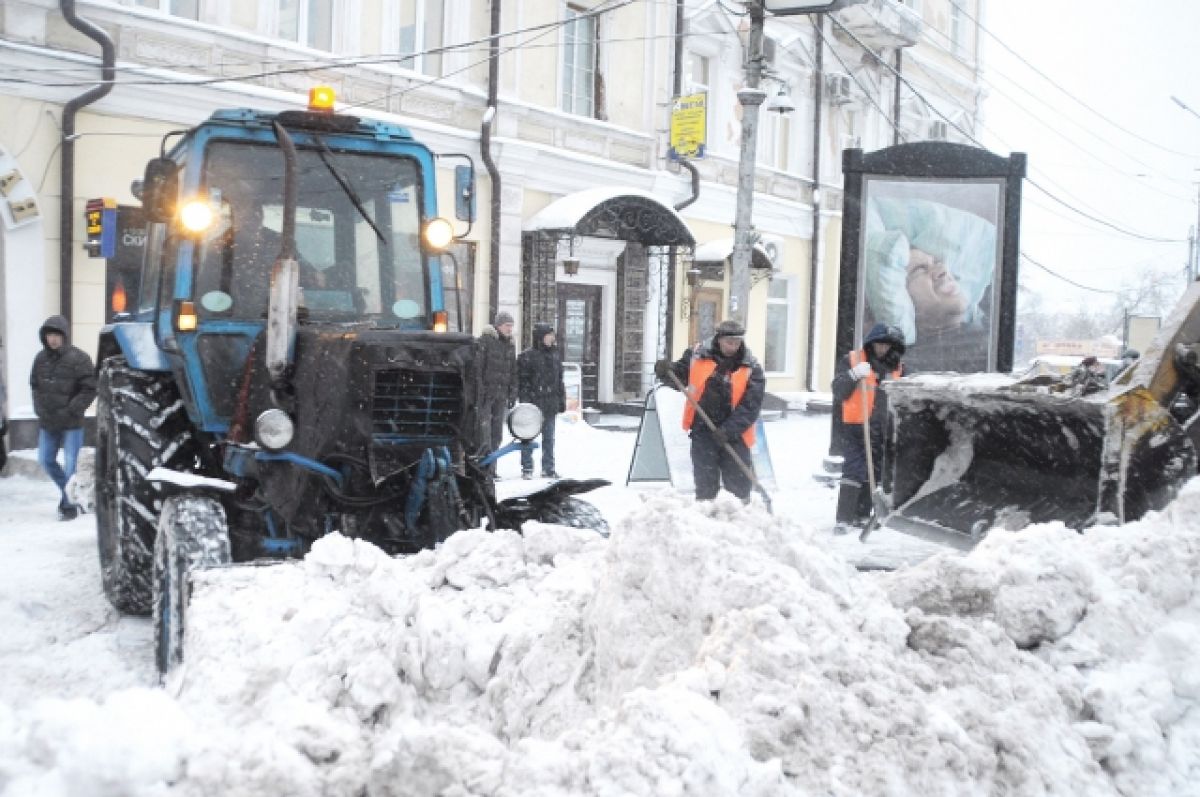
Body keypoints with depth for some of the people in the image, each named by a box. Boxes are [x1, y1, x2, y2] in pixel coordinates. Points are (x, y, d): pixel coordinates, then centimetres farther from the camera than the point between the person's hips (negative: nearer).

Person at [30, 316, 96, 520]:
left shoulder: (78, 358, -12)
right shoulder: (41, 358, 5)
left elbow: (90, 389, -13)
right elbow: (35, 385, 16)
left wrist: (71, 410, -15)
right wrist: (40, 408, 3)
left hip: (71, 423, -6)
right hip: (47, 422, 6)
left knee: (70, 464, -3)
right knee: (45, 460, 14)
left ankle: (70, 504, 10)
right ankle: (68, 492, 32)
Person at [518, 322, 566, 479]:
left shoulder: (555, 355, 13)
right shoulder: (527, 356, -6)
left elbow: (559, 380, 17)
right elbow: (522, 381, -8)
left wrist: (562, 400, 13)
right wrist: (525, 400, -14)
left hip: (550, 403, 6)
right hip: (533, 402, -6)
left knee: (549, 437, 11)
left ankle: (548, 468, 19)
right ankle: (527, 468, 9)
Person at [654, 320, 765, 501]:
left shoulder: (751, 369, -4)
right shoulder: (697, 356, 0)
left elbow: (750, 406, -10)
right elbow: (678, 377, 11)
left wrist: (729, 430, -20)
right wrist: (666, 371, -13)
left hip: (734, 435, 0)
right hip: (703, 430, 0)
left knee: (739, 486, 6)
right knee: (706, 484, 6)